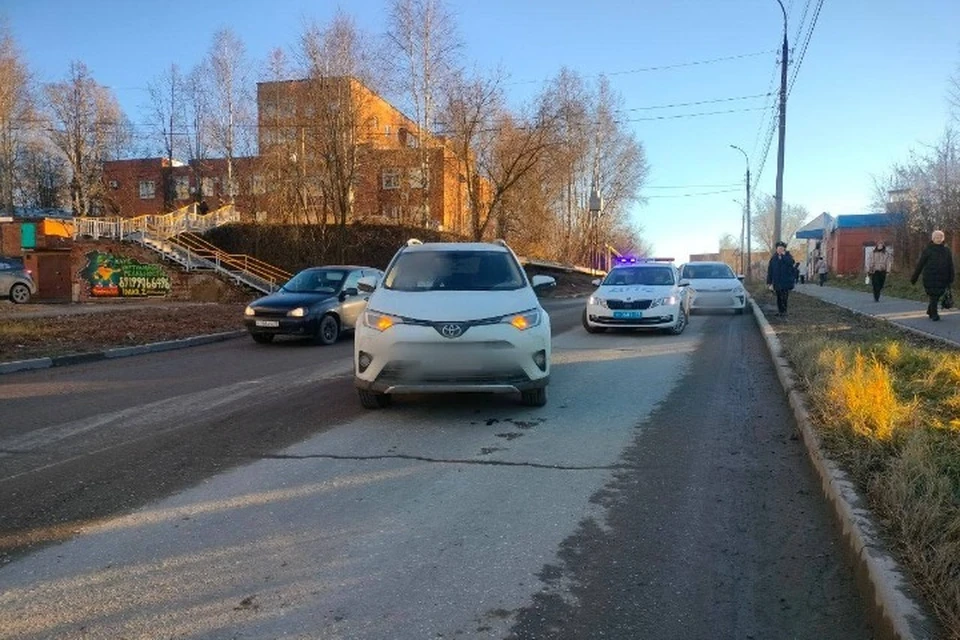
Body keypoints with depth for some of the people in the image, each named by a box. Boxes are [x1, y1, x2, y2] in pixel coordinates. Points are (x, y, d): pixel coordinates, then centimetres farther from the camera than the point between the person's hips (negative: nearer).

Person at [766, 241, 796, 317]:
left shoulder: (788, 256, 2)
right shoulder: (773, 258, 5)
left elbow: (790, 263, -22)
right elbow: (770, 270, 4)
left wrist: (783, 255, -17)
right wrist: (769, 281, 0)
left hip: (786, 282, -2)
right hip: (777, 281, 2)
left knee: (784, 297, -5)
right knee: (779, 297, 8)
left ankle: (783, 311, 0)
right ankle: (779, 310, 16)